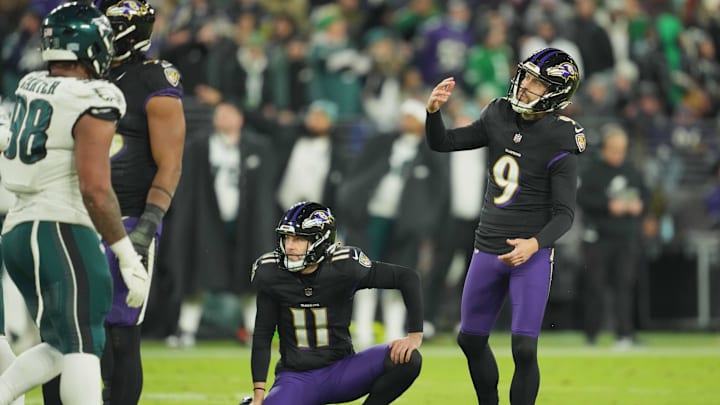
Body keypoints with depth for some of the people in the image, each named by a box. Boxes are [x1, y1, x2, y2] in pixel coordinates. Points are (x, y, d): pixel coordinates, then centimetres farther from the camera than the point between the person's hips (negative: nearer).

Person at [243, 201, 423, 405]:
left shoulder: (344, 266, -14)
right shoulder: (270, 274, -9)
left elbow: (408, 277, -8)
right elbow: (262, 335, -1)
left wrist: (415, 335, -17)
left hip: (340, 372, 0)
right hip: (295, 378, 0)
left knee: (406, 359, -26)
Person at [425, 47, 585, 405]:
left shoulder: (559, 142, -13)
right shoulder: (499, 116, 2)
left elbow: (564, 213, -13)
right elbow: (442, 143, 8)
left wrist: (535, 243, -29)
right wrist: (433, 111, -11)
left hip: (531, 255, -6)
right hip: (488, 250, 6)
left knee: (524, 350, -13)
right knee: (471, 340, 14)